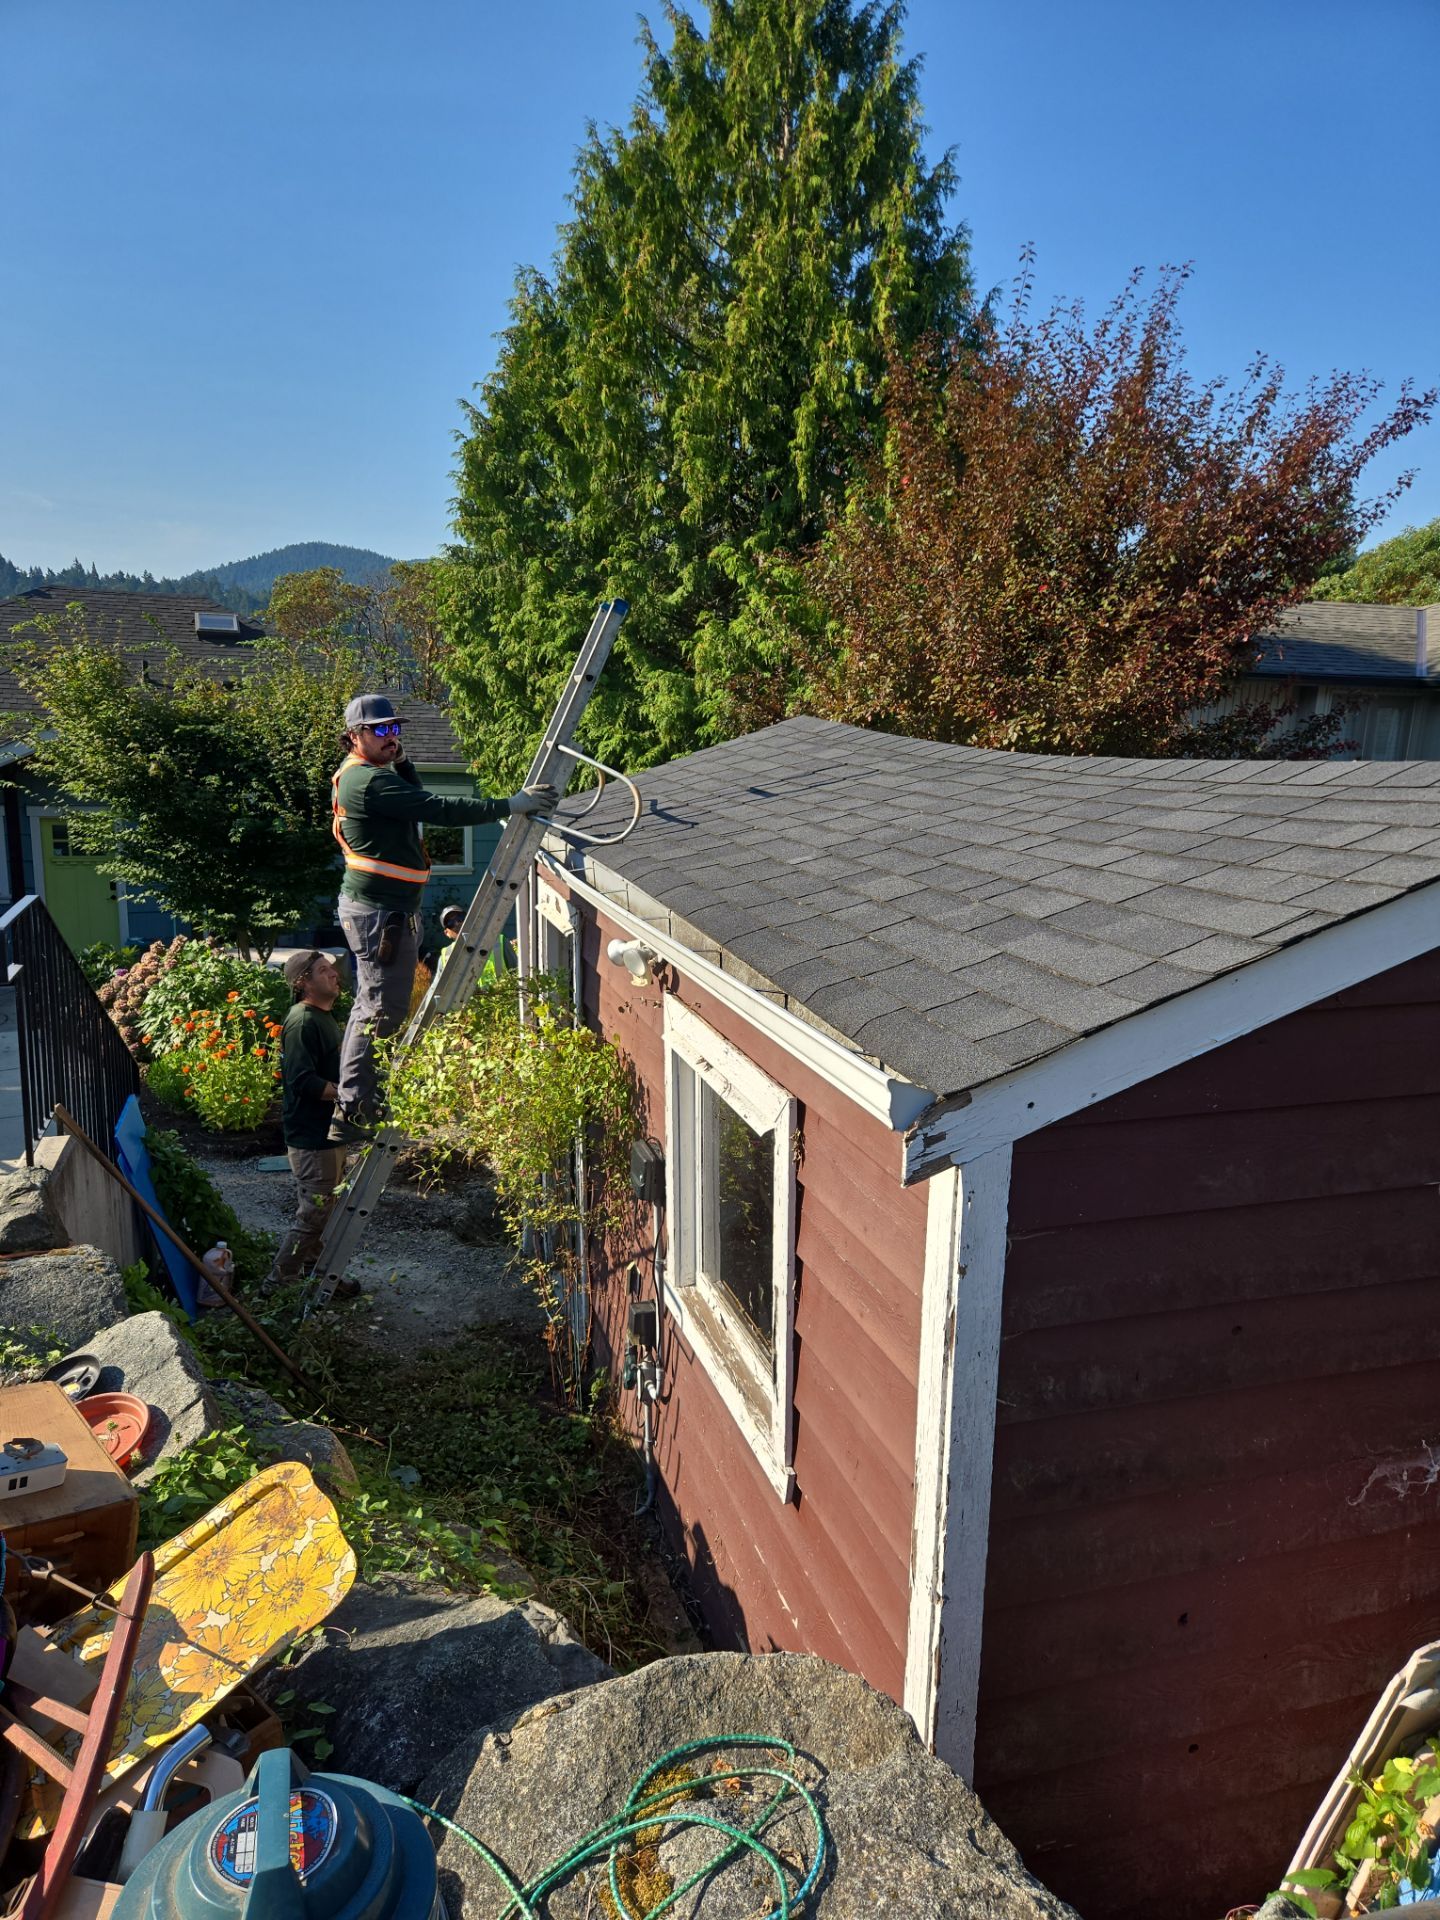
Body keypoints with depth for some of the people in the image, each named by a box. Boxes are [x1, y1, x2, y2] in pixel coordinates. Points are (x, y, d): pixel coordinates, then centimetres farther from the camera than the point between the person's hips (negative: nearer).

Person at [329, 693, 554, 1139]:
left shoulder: (362, 774, 15)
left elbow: (417, 802, 14)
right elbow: (437, 808, -26)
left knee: (370, 1005, 19)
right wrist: (509, 806, -27)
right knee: (383, 1011, -8)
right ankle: (351, 1117, -3)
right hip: (380, 912, -11)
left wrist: (402, 762, 1)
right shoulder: (368, 780, -19)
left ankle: (349, 1106, 30)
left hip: (371, 906, 11)